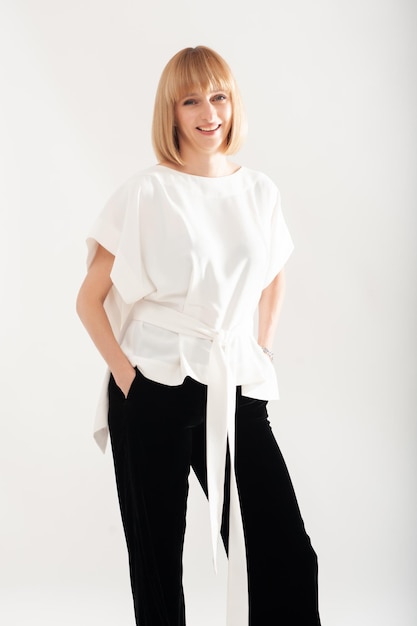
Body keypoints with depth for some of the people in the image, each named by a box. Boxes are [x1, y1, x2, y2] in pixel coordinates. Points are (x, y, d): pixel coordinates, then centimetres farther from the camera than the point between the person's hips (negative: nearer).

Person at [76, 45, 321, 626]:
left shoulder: (259, 191, 7)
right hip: (153, 396, -3)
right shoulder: (146, 193, -4)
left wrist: (260, 353, 13)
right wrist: (125, 374, -9)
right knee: (158, 563, 8)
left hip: (236, 393, 3)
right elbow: (90, 299, 0)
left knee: (288, 559, -2)